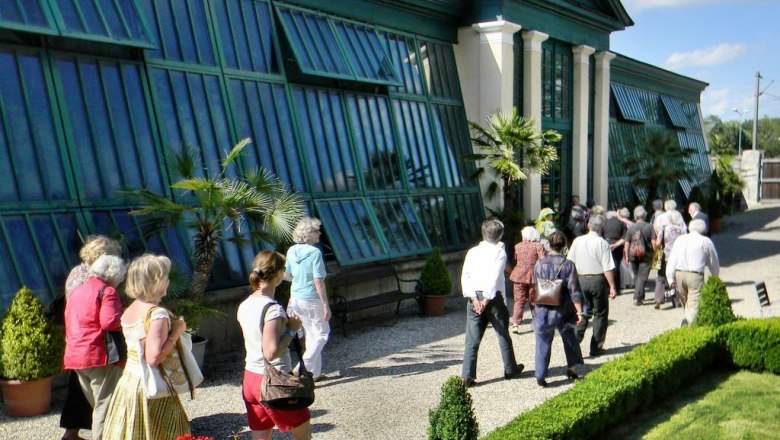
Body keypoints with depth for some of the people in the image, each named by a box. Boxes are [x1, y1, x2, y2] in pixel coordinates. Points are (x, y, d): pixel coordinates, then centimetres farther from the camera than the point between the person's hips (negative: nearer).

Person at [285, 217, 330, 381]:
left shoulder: (292, 251, 0)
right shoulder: (315, 253, -19)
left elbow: (286, 275, 11)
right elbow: (318, 282, -21)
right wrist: (326, 306, -15)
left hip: (296, 298, 7)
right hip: (312, 300, -7)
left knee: (310, 334, 19)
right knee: (321, 333, 9)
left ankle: (315, 372, 26)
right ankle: (305, 367, -2)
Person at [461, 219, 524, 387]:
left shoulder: (472, 251, 7)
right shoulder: (499, 251, -4)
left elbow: (465, 276, -3)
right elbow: (494, 278, -15)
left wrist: (475, 299, -8)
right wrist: (486, 300, -15)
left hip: (474, 298, 3)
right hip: (493, 298, -3)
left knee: (472, 339, 4)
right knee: (503, 335, 15)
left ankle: (467, 376, -1)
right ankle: (510, 369, 30)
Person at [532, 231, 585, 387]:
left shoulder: (539, 264, -4)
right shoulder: (568, 265, -10)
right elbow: (574, 291, -11)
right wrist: (579, 312, -6)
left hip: (543, 311, 1)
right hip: (563, 311, -1)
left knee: (543, 344, 9)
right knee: (570, 340, 22)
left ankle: (540, 376, 7)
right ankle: (572, 368, 28)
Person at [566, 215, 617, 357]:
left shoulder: (577, 241, 0)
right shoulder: (602, 243, -13)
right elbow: (607, 269, -14)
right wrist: (612, 287, -8)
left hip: (581, 279, 4)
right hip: (598, 280, -3)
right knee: (600, 313, 11)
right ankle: (596, 348, 16)